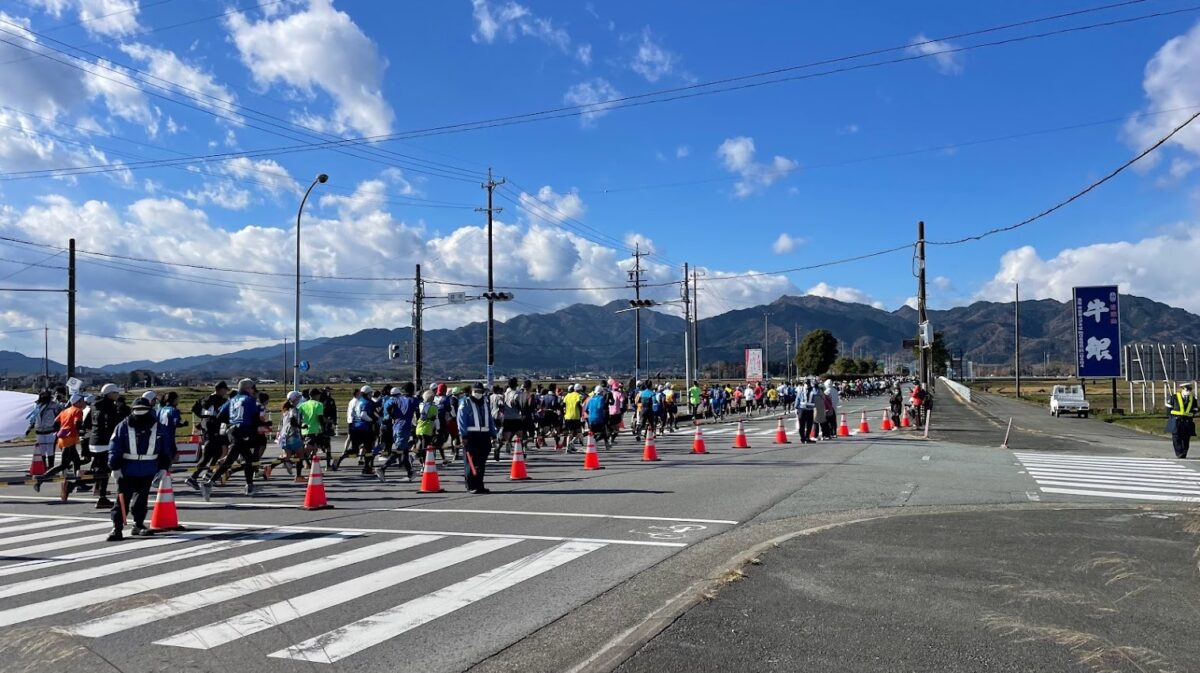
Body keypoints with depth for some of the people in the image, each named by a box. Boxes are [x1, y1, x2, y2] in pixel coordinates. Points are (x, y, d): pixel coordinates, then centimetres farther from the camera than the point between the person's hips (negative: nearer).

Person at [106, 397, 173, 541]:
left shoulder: (158, 428, 2)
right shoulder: (123, 427, -4)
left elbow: (165, 450, 8)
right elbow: (114, 449, -5)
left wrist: (163, 467, 4)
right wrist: (115, 467, -10)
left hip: (148, 471, 3)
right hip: (127, 470, -3)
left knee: (142, 498, 13)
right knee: (122, 498, -3)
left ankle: (139, 524, 25)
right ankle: (117, 528, 0)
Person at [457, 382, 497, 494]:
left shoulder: (485, 404, 20)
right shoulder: (465, 404, 0)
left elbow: (491, 420, 22)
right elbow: (461, 421, -8)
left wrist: (493, 434, 14)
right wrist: (464, 436, -15)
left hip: (484, 436, 6)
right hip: (471, 436, -6)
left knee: (482, 463, 9)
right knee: (471, 462, -6)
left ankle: (479, 485, 16)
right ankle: (471, 487, -2)